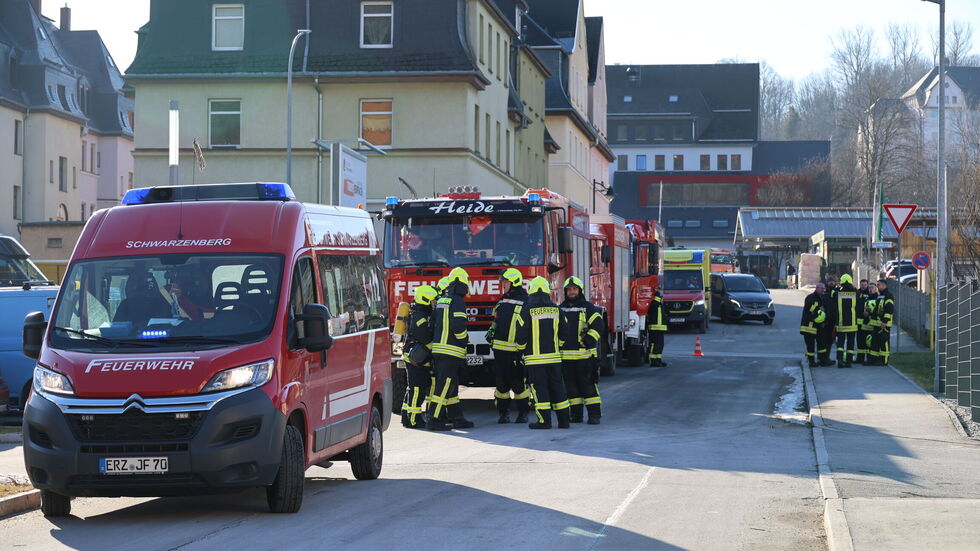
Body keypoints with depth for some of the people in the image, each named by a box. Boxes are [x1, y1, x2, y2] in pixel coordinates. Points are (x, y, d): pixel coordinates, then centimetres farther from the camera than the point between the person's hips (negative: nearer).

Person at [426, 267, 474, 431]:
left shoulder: (440, 301, 16)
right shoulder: (457, 302, -11)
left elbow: (433, 324, 19)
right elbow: (458, 325, -20)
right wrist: (464, 340, -3)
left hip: (438, 349, 9)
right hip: (451, 352, -9)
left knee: (451, 386, 14)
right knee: (445, 386, -9)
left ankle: (456, 418, 18)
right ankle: (434, 420, -11)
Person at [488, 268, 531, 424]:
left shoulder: (525, 303, -4)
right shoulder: (502, 301, 18)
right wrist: (491, 331, 14)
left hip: (514, 350, -6)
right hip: (499, 348, 6)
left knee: (517, 382, -4)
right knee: (501, 382, 5)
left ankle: (523, 413, 6)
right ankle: (504, 412, 12)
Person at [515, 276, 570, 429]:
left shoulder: (528, 310, -7)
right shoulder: (556, 309, 5)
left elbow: (522, 334, -8)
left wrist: (521, 349, 9)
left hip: (535, 357, -4)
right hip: (554, 356, 4)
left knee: (539, 387, -1)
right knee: (557, 386, 8)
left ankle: (544, 420, -6)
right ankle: (563, 420, 9)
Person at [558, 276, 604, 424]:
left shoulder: (588, 308, 0)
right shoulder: (560, 309, 14)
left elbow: (598, 326, -8)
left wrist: (587, 341, -17)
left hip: (585, 354, -5)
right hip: (565, 355, 5)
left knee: (588, 385, -6)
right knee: (571, 386, 7)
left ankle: (594, 414, -4)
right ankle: (576, 414, 14)